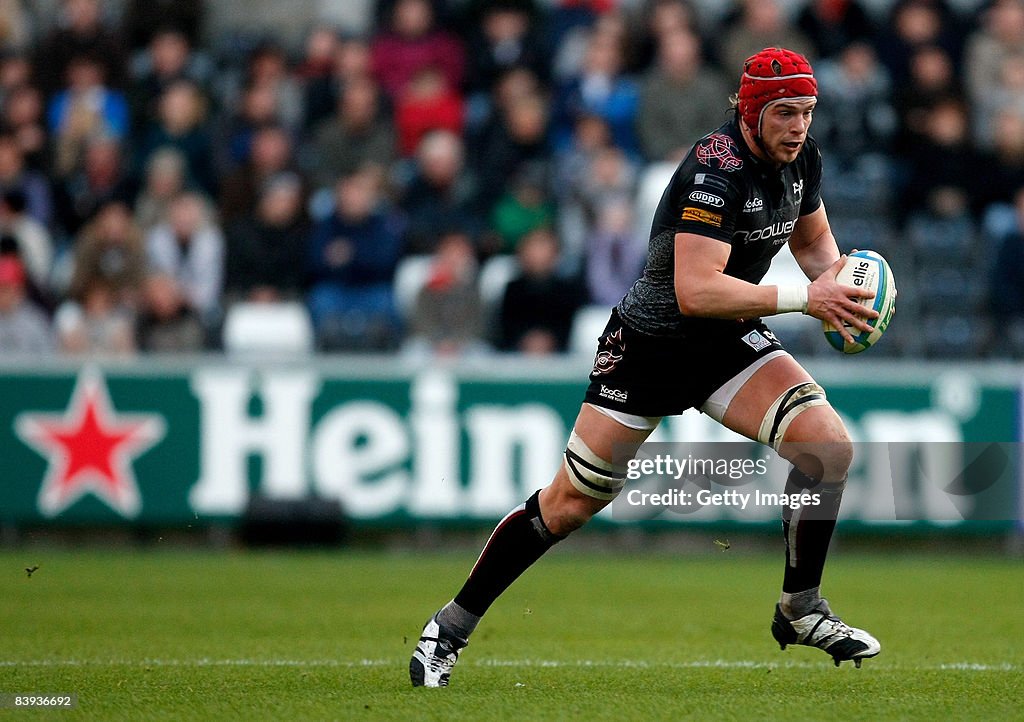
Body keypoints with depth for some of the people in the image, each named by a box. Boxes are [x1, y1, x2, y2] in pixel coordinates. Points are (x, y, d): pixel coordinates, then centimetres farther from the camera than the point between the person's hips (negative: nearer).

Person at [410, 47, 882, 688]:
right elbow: (695, 290, -38)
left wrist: (836, 275, -5)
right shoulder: (717, 171, -29)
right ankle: (452, 626, 16)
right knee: (572, 503, -1)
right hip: (652, 342, -6)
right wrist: (802, 298, -39)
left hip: (730, 342, 6)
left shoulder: (804, 160, -4)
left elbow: (812, 237, 18)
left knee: (830, 445, -17)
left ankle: (801, 611, -1)